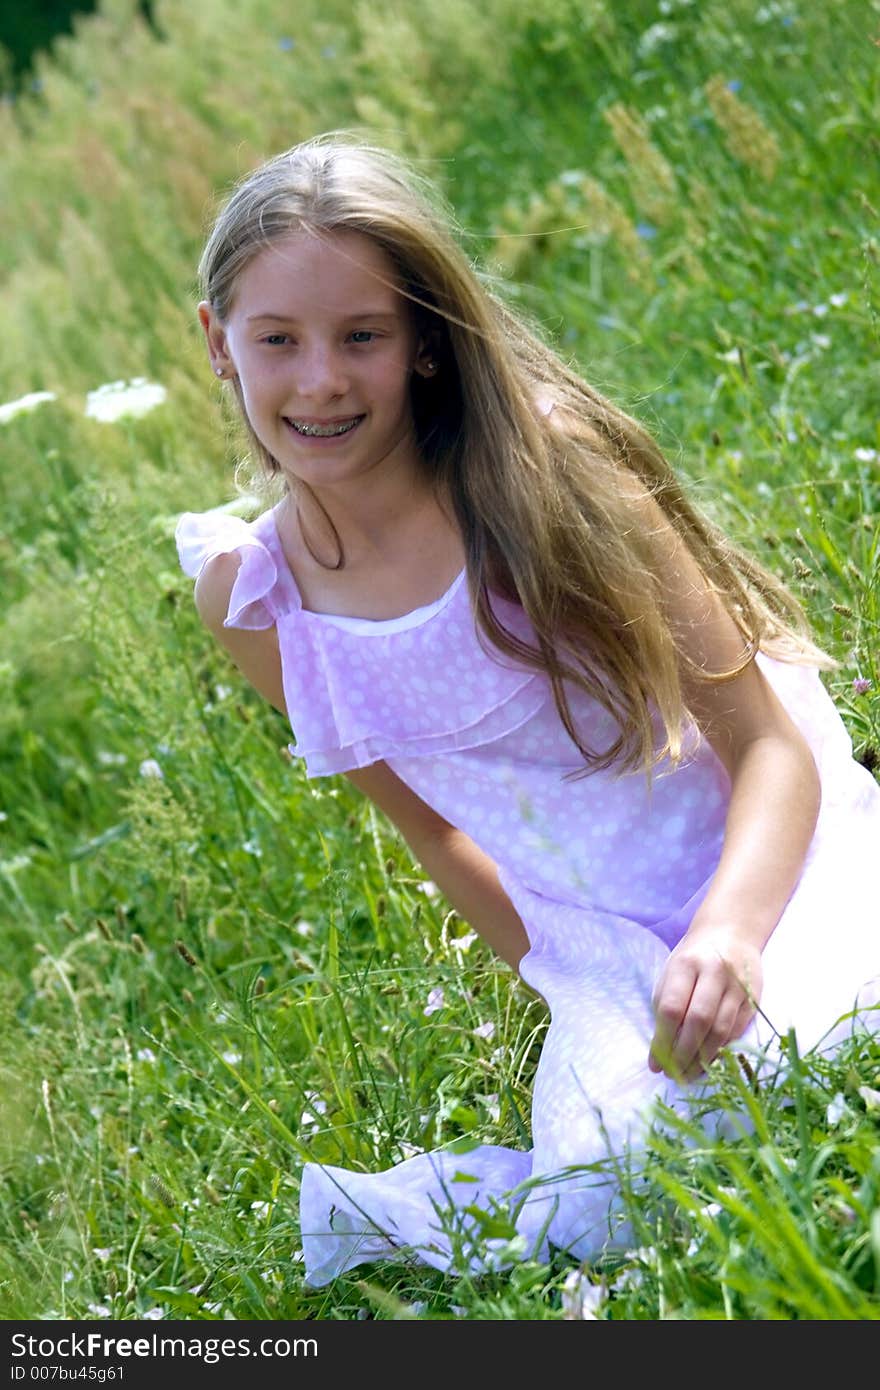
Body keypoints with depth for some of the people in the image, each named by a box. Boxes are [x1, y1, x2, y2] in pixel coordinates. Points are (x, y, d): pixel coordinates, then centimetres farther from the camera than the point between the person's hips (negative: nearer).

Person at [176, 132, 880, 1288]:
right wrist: (561, 980, 7)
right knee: (610, 1208, -27)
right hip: (606, 953, 2)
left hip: (781, 864, -1)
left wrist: (730, 933, -32)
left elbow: (771, 748, -14)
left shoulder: (538, 474, -14)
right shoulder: (251, 602, -3)